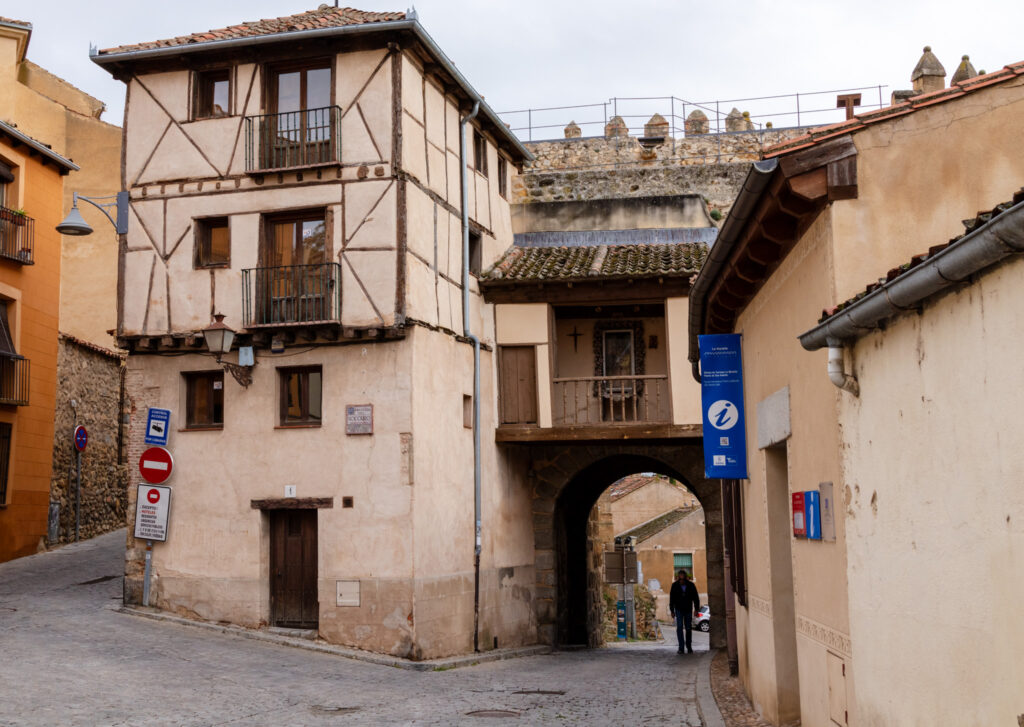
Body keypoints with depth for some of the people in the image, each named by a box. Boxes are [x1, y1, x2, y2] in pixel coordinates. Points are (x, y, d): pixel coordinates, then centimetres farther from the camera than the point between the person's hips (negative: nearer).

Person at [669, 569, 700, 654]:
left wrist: (696, 609, -2)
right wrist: (672, 611, -1)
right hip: (679, 610, -1)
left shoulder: (691, 585, -5)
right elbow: (671, 599, 0)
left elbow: (696, 598, 2)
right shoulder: (675, 585, -6)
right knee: (679, 628, -11)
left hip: (688, 610, 1)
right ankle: (681, 648, -12)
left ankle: (689, 647, 20)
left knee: (688, 628, 6)